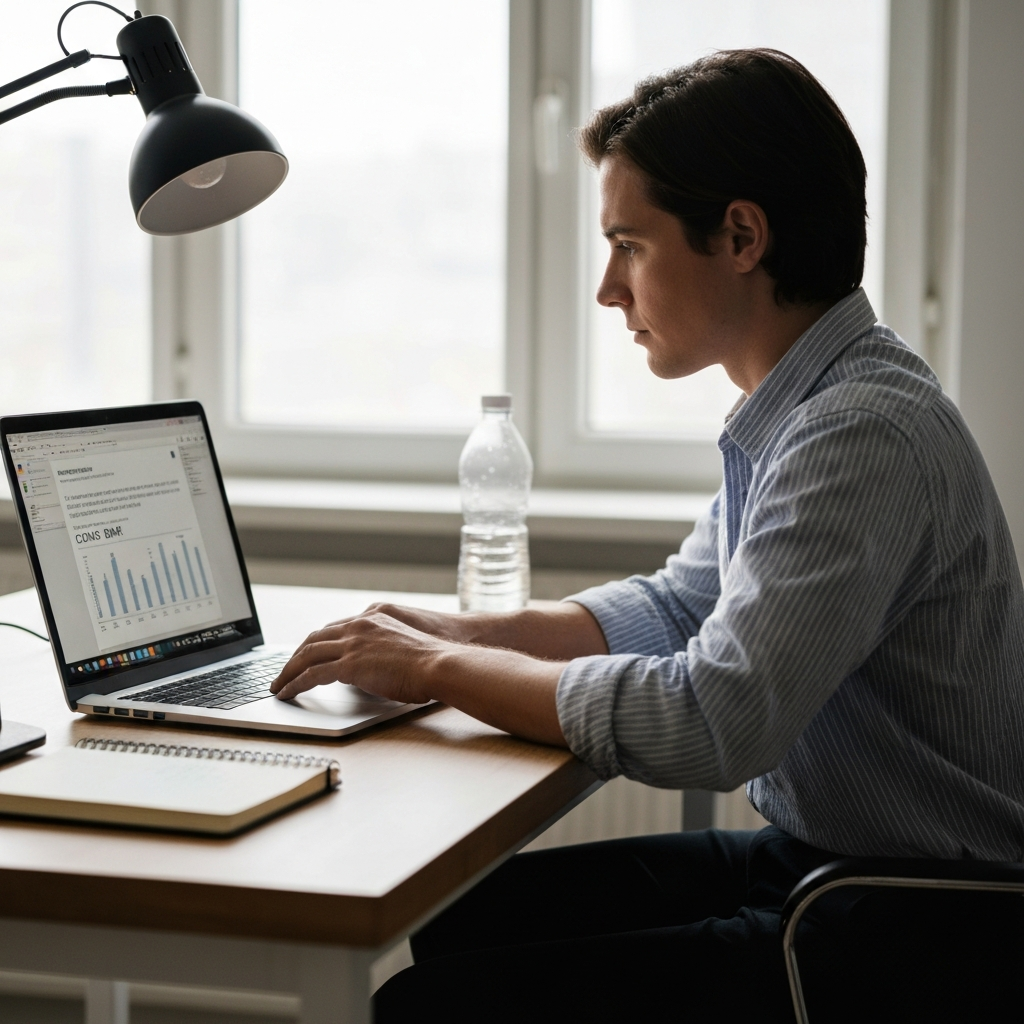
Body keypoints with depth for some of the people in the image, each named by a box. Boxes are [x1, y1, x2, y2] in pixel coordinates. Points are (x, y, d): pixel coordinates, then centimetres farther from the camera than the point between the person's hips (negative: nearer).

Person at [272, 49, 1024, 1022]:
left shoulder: (866, 433, -24)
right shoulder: (798, 408, 8)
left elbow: (709, 723, -29)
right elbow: (678, 606, 18)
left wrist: (442, 671, -17)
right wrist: (465, 633, 4)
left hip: (905, 943, -10)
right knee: (456, 915, 13)